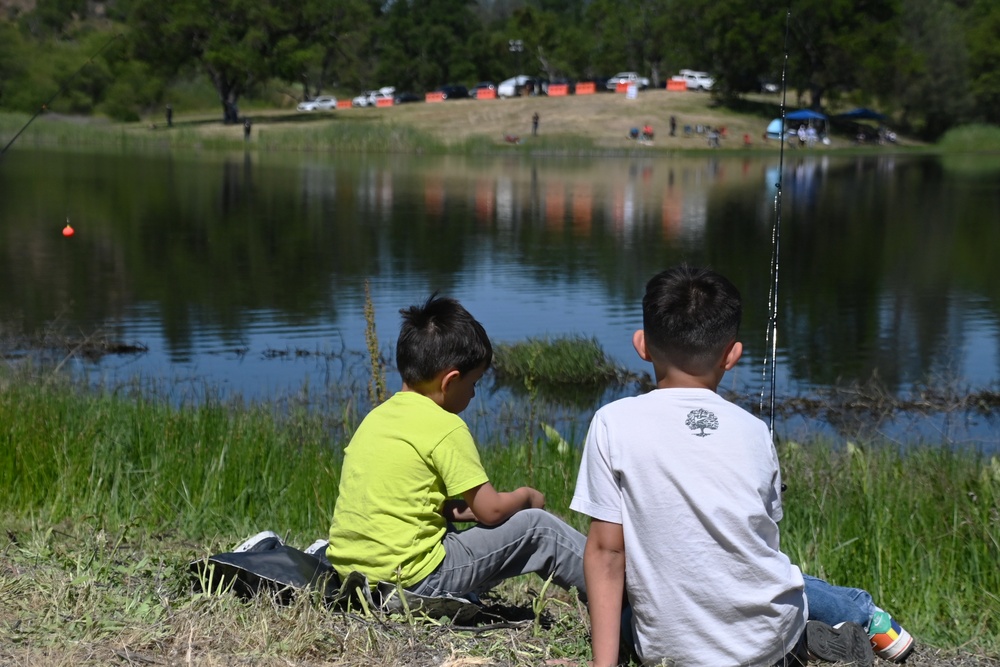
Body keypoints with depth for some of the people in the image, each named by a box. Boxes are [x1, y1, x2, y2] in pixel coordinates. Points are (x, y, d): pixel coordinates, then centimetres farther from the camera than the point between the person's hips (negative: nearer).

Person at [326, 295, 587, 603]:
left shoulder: (377, 416, 11)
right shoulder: (445, 427, -12)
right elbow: (491, 510, -7)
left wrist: (464, 509, 17)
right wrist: (526, 496, 12)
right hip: (414, 579, -8)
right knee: (539, 528, 4)